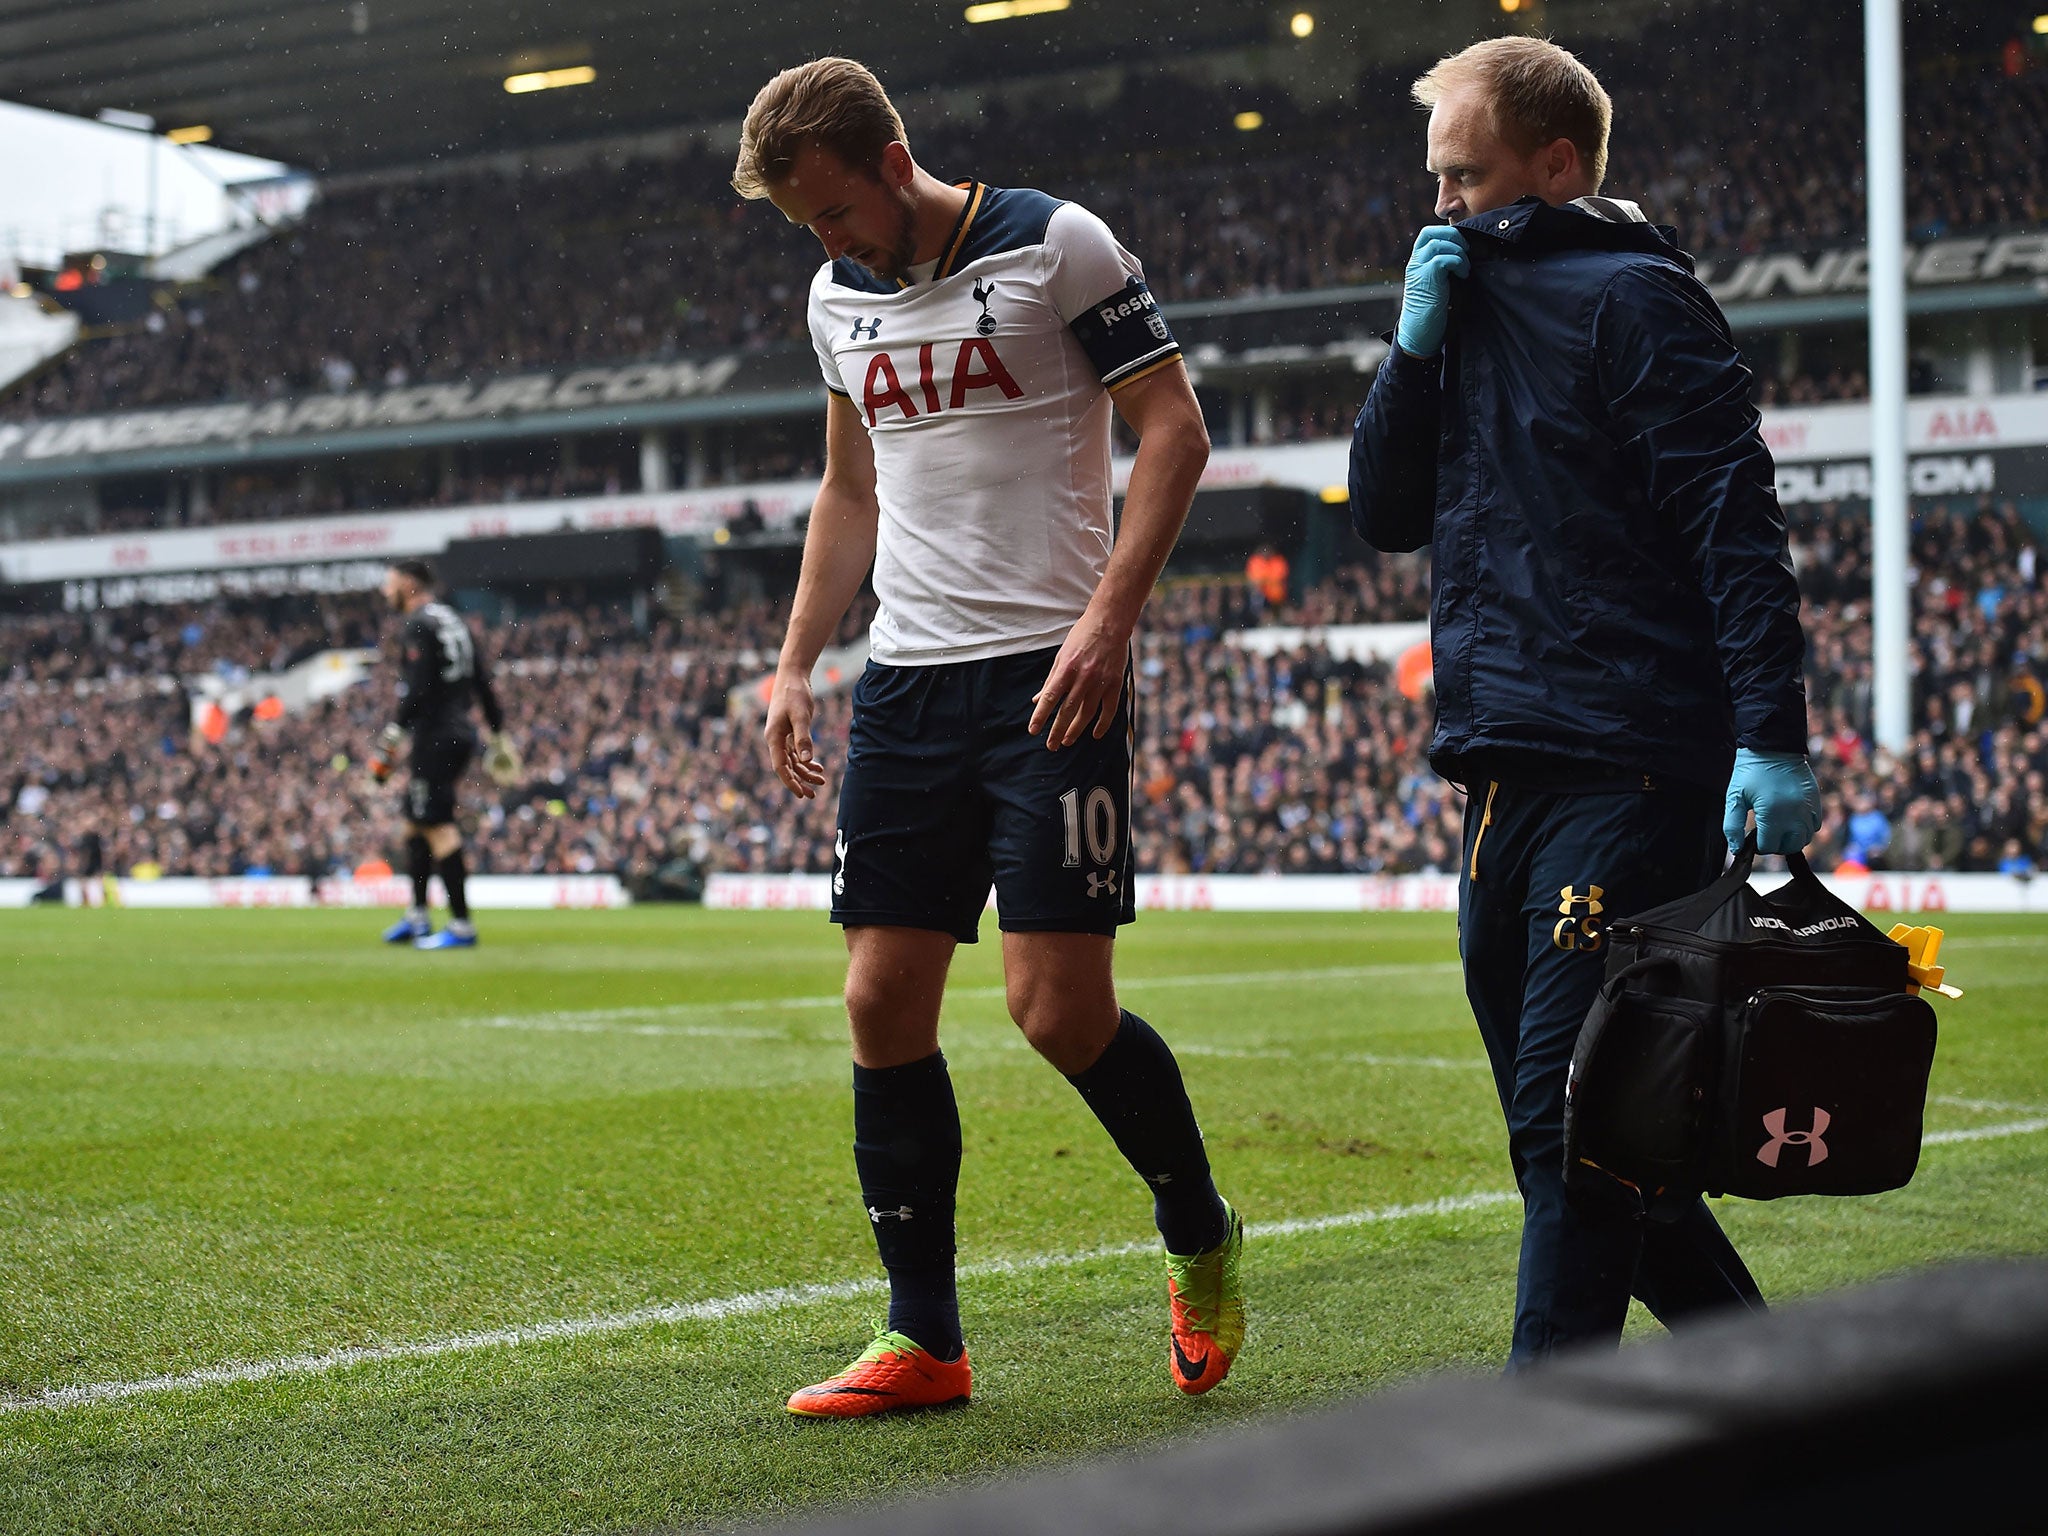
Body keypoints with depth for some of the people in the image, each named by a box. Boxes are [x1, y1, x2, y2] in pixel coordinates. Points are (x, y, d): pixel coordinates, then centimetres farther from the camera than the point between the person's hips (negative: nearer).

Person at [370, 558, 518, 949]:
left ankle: (461, 926, -12)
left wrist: (390, 740, -19)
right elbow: (481, 683, 20)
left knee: (439, 828, -10)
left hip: (435, 737, -10)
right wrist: (499, 733, 25)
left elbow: (417, 692, -20)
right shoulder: (453, 621, 17)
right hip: (459, 733, 10)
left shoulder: (420, 625, -11)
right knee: (415, 823, 18)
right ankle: (417, 917, 23)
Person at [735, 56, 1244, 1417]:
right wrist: (795, 663, 15)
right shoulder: (839, 297, 14)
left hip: (1051, 675, -6)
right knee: (883, 1002, 1)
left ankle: (1201, 1239, 17)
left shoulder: (1055, 244, -5)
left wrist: (1108, 616, -17)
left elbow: (1174, 428, -7)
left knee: (1060, 1008, -11)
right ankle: (924, 1343, 10)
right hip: (907, 682, 6)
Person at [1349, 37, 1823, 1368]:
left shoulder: (1633, 299, -5)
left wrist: (1772, 737, -22)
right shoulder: (1479, 311, 21)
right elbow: (1387, 514, 18)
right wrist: (1417, 346, 5)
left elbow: (1737, 525, -13)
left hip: (1624, 777, -9)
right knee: (1568, 1138, 13)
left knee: (1569, 1121, -12)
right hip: (1505, 783, 9)